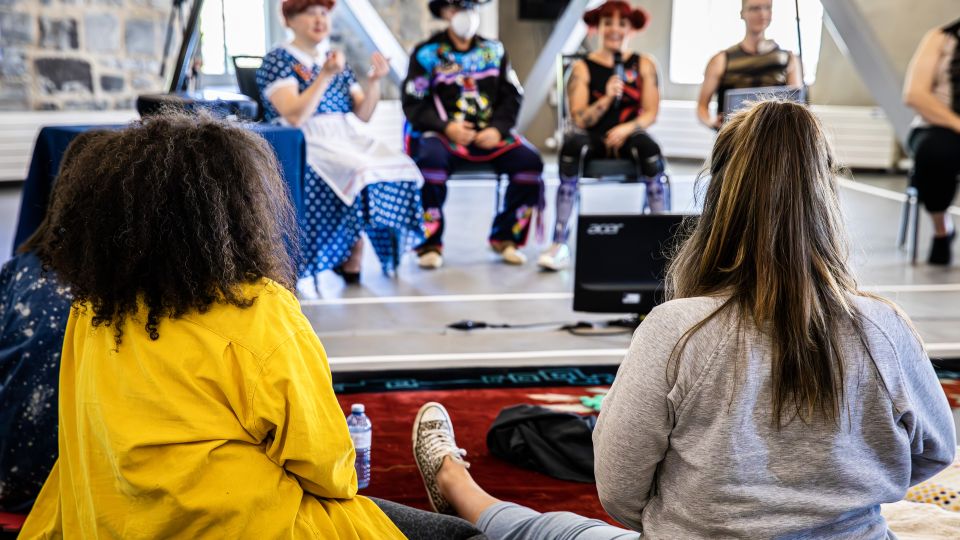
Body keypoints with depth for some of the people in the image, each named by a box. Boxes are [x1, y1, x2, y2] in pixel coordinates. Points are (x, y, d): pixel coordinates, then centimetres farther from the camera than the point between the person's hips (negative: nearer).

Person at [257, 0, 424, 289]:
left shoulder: (335, 59, 17)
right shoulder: (277, 60, -2)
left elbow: (364, 114, 11)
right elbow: (294, 117, -17)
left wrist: (374, 80, -5)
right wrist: (325, 76, -23)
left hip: (343, 140, 7)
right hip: (300, 146, -6)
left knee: (400, 167, -18)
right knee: (359, 173, -33)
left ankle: (351, 261, -12)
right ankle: (350, 261, -16)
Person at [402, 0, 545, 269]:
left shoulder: (494, 50, 14)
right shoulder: (427, 53, 3)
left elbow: (512, 97, 10)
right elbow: (413, 103, -2)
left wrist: (498, 129, -8)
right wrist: (446, 127, -17)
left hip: (489, 135, 3)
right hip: (444, 135, -3)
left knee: (530, 161, -21)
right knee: (431, 160, -36)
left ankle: (505, 237, -5)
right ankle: (430, 243, -20)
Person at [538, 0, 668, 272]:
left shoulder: (644, 64, 9)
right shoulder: (582, 68, 4)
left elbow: (651, 113, 3)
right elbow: (579, 119, -5)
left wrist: (626, 129, -16)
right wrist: (606, 98, -21)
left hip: (627, 138, 1)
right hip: (594, 139, -1)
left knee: (647, 146, -34)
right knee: (573, 141, -35)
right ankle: (559, 244, -36)